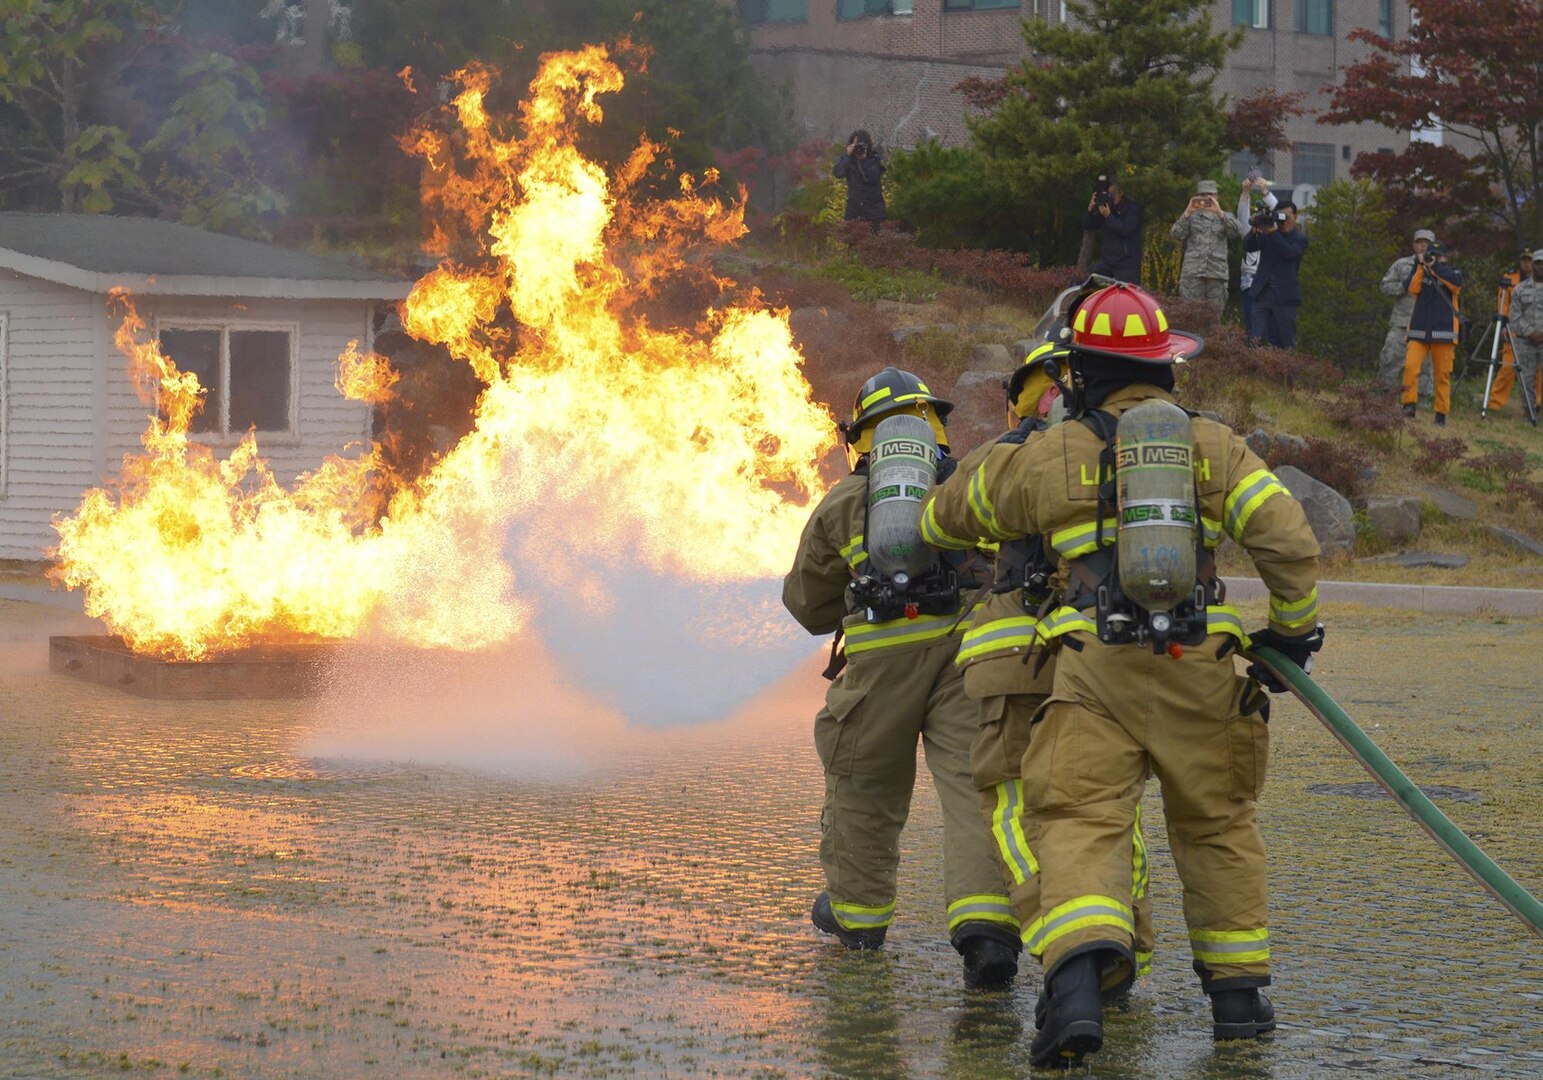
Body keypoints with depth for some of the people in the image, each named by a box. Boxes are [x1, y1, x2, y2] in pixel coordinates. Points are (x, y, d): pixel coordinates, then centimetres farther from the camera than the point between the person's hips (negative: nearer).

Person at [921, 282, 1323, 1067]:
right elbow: (1288, 541, 0)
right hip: (1199, 669, 2)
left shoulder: (1046, 458, 9)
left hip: (1095, 671, -2)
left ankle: (1078, 974, -34)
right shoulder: (1214, 447, 10)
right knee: (1216, 824, 18)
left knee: (1079, 822, -9)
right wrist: (1293, 627, 15)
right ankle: (1237, 989, 22)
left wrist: (926, 519, 50)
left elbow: (952, 512, 26)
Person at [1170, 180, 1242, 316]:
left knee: (1215, 313, 1)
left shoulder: (1224, 217, 18)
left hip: (1217, 273, 1)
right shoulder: (1191, 216, 15)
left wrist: (1219, 212, -13)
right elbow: (1175, 235, -1)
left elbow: (1237, 233, -3)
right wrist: (1187, 212, -10)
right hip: (1193, 273, -1)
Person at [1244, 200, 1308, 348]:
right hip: (1263, 294, 2)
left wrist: (1273, 233, -25)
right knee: (1255, 341, -11)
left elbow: (1290, 253, -16)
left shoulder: (1300, 239, 3)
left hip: (1284, 297, -2)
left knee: (1286, 346, 2)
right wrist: (1255, 230, -16)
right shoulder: (1266, 235, 13)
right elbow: (1247, 247, 2)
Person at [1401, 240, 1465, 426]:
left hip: (1443, 332, -1)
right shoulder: (1420, 272, 14)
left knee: (1443, 374, -1)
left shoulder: (1451, 272, 10)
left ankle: (1441, 415, 5)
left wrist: (1435, 268, -14)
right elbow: (1411, 288, -4)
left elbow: (1456, 284, -13)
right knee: (1410, 366, -17)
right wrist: (1421, 266, -7)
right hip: (1419, 331, 1)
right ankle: (1409, 406, -13)